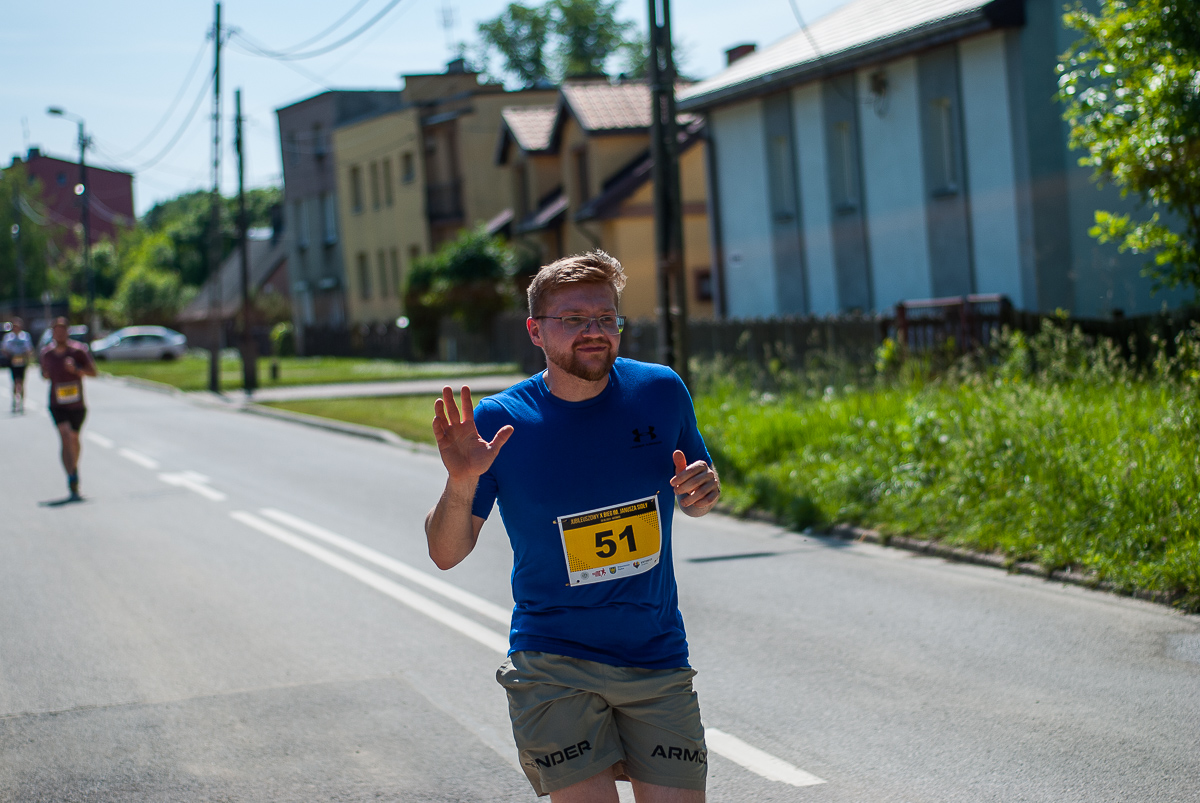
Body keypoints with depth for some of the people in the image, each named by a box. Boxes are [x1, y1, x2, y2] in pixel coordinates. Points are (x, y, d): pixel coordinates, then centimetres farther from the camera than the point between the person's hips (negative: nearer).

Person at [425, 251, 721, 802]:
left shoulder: (661, 392, -1)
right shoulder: (499, 422, -7)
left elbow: (693, 504, 15)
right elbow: (446, 554, -2)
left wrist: (704, 492, -9)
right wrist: (461, 484, -21)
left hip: (658, 660, 3)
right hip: (553, 668, -2)